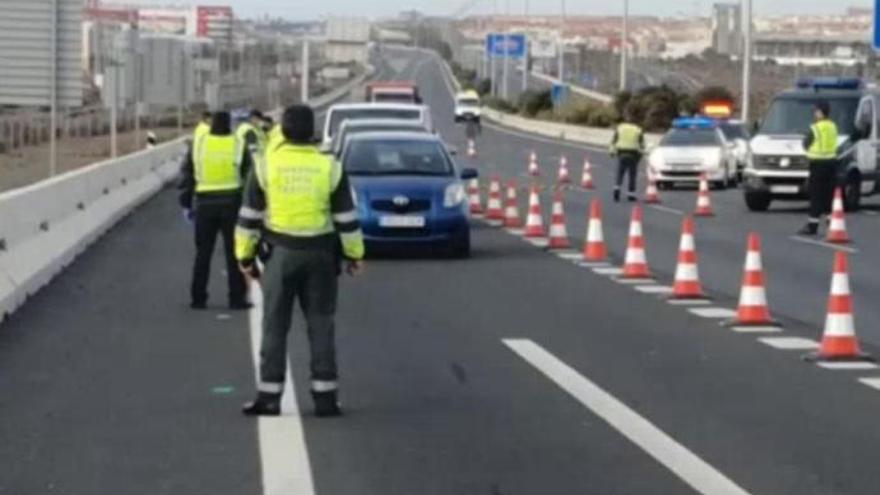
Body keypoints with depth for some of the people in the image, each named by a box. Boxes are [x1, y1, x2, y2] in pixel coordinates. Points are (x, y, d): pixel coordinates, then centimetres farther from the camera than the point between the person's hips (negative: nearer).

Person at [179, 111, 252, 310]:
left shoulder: (197, 145, 1)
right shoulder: (238, 146, -3)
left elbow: (186, 177, 4)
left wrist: (186, 205, 10)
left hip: (205, 204, 1)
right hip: (232, 203, -1)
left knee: (203, 253, 10)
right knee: (234, 253, 5)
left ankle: (198, 298, 11)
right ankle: (237, 298, 5)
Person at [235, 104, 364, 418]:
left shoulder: (266, 166, -4)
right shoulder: (330, 168, -3)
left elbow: (249, 217, -1)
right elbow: (347, 218, 0)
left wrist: (245, 256, 8)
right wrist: (354, 254, 11)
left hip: (281, 254, -1)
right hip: (320, 255, 1)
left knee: (275, 327, 6)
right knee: (321, 326, 7)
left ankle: (269, 396, 6)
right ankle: (325, 397, 7)